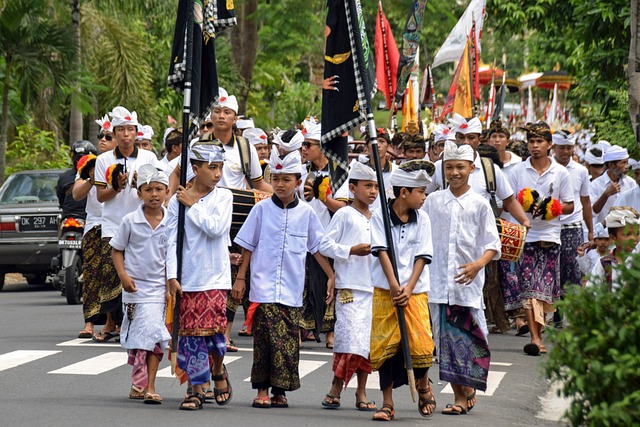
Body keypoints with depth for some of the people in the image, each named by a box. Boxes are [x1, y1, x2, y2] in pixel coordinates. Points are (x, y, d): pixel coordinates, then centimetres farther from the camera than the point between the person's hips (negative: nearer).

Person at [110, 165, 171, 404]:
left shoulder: (170, 223, 0)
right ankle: (139, 383, 16)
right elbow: (116, 250, 4)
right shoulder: (130, 221, -3)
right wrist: (123, 276, -9)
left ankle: (149, 387, -4)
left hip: (158, 287, 0)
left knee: (154, 337, -7)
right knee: (135, 339, 4)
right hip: (134, 286, 0)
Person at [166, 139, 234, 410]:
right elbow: (172, 240, 2)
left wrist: (193, 205, -7)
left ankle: (218, 371, 18)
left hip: (215, 276, -1)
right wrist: (172, 276, -5)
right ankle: (196, 389, 7)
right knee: (191, 332, 0)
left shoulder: (223, 197, 2)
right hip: (187, 277, 1)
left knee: (212, 326, -10)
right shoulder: (178, 200, 3)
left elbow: (216, 228, -14)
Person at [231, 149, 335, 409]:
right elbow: (247, 246, 8)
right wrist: (240, 278, 6)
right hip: (264, 287, -2)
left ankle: (280, 390, 9)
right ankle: (262, 390, -4)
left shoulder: (306, 213, 5)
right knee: (267, 338, -10)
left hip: (292, 289, 2)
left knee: (288, 340, 1)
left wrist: (331, 276, 8)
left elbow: (317, 248, 12)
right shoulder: (262, 209, 3)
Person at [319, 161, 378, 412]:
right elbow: (325, 245, -5)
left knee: (368, 339, 5)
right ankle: (336, 388, -3)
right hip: (350, 286, -6)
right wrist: (351, 250, -14)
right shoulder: (345, 215, -1)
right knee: (349, 336, -13)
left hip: (373, 287, 6)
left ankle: (361, 392, 10)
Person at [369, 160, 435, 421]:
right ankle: (387, 403, 7)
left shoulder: (422, 219, 5)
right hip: (385, 290, -1)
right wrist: (394, 286, -18)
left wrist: (408, 289, -10)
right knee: (385, 346, -1)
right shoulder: (380, 216, -3)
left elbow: (422, 257, 1)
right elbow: (382, 252, -9)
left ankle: (423, 386, 22)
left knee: (421, 343, -7)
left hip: (415, 291, 1)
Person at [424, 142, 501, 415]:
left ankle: (468, 391, 15)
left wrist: (478, 264, -18)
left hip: (468, 283, -2)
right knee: (445, 339, 1)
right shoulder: (433, 201, 8)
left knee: (468, 339, -2)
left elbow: (493, 244, 0)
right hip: (438, 282, 2)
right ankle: (460, 395, 7)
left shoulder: (480, 205, 2)